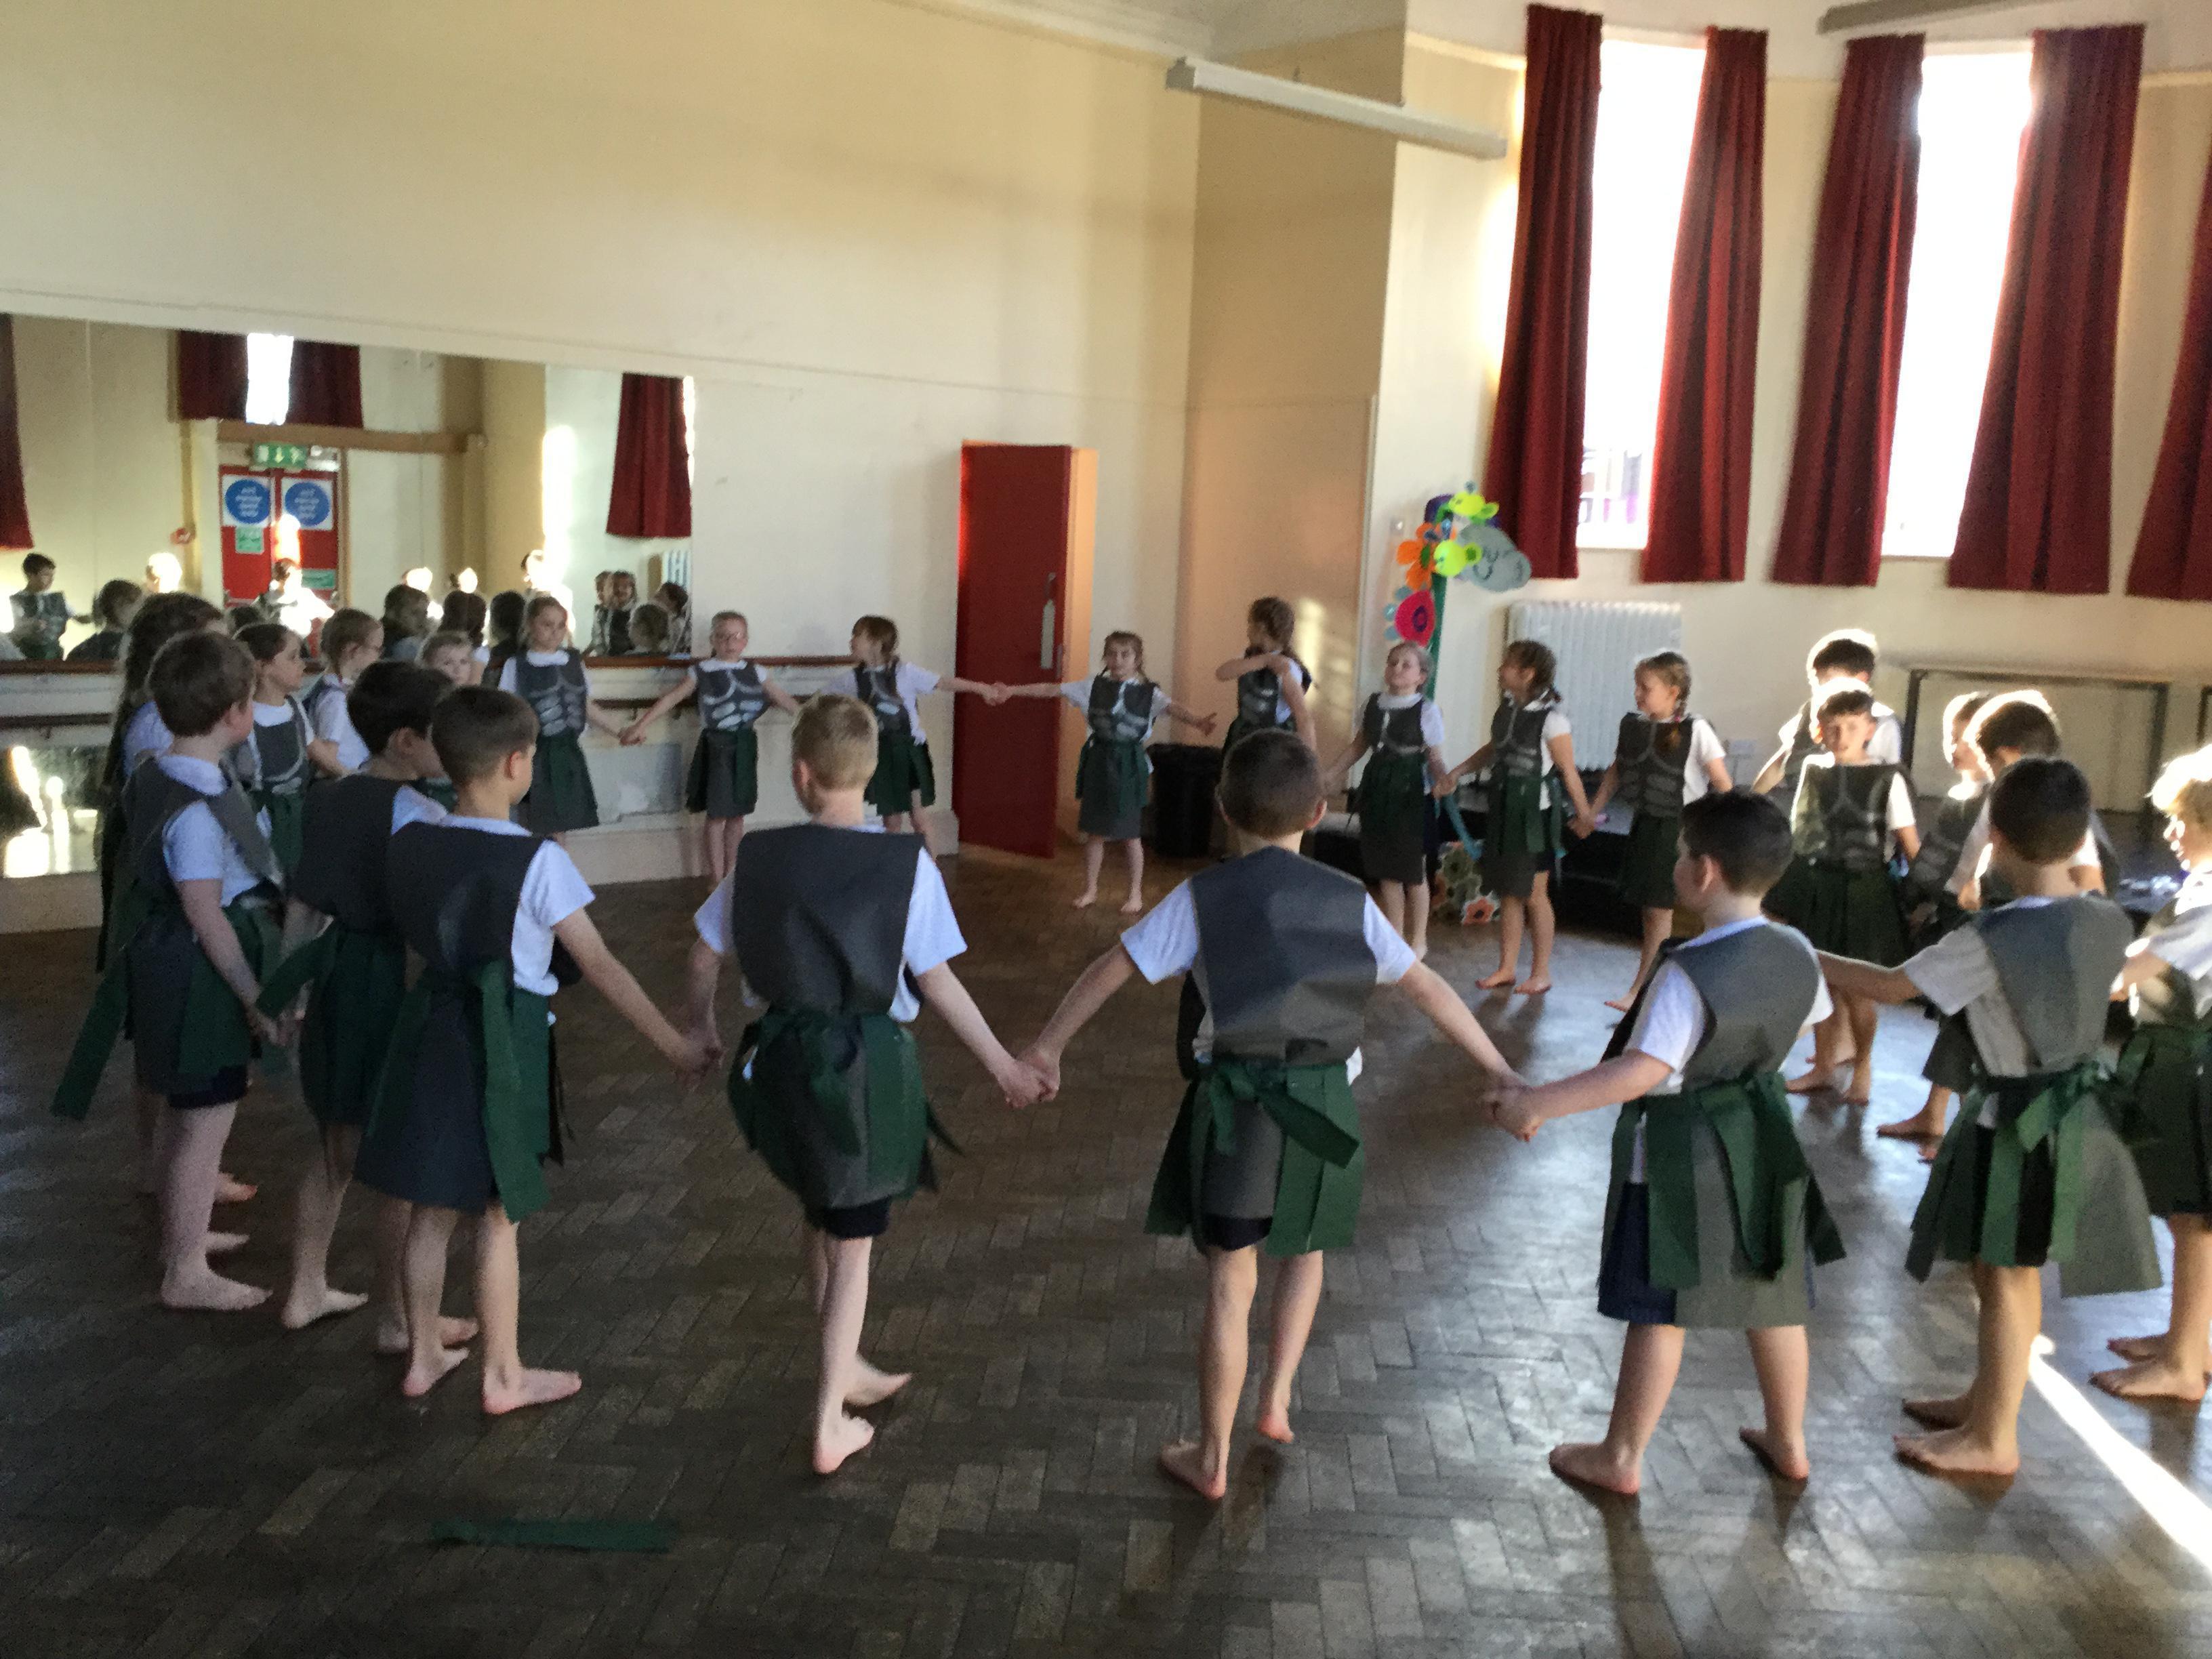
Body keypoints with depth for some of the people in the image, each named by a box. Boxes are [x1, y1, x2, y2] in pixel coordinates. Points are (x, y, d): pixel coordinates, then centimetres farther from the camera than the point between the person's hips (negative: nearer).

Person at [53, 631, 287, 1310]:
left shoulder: (152, 780, 4)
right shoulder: (199, 810, -25)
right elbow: (207, 915, -24)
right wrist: (255, 997, -17)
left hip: (168, 965, 10)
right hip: (203, 975, -10)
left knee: (182, 1112, 24)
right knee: (208, 1121, 2)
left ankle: (180, 1233, 41)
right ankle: (186, 1274, 13)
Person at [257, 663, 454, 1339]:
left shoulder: (328, 800, 5)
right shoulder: (419, 816, -19)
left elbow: (303, 907, 11)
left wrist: (290, 988, 20)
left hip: (336, 979, 8)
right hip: (398, 983, -8)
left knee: (335, 1146, 23)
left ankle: (306, 1290, 37)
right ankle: (397, 1320, 17)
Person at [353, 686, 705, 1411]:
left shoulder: (409, 844, -2)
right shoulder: (537, 860, -18)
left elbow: (416, 934, 10)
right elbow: (599, 966, -17)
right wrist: (673, 1044, -11)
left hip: (431, 1027, 6)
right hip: (504, 1041, -5)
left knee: (432, 1208, 18)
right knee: (498, 1217, 7)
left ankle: (423, 1357, 33)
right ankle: (504, 1377, 21)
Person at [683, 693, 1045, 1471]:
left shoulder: (758, 855, -5)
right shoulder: (907, 862, -15)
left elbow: (705, 953, 6)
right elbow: (936, 981, -12)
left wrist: (701, 1026, 26)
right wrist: (1003, 1065, -2)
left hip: (782, 1057, 3)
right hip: (868, 1064, -3)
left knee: (822, 1219, 25)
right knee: (853, 1244, 12)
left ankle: (847, 1370, 44)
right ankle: (830, 1426, 19)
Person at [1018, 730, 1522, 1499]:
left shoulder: (1202, 897, -4)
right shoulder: (1349, 900, 1)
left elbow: (1112, 970, -2)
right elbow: (1429, 989, 3)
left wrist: (1048, 1043, 10)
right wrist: (1502, 1073, 10)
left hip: (1234, 1099, -1)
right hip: (1323, 1103, 2)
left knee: (1231, 1281, 8)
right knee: (1306, 1248, 28)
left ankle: (1212, 1458, 20)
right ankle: (1278, 1397, 27)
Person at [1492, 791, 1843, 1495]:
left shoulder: (1689, 972, -27)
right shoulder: (1797, 955, -4)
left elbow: (1644, 1070, -33)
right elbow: (1814, 1018, 15)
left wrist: (1540, 1103, -32)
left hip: (1681, 1157, -7)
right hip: (1764, 1145, 7)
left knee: (1659, 1311, 4)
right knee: (1773, 1300, 20)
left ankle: (1620, 1459, 18)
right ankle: (1788, 1443, 37)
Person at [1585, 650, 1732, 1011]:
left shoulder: (1695, 731, -13)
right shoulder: (1631, 725, 3)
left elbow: (1723, 784, -11)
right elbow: (1616, 772, 15)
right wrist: (1593, 812, 13)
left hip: (1678, 828, -6)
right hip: (1644, 824, 6)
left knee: (1660, 910, -4)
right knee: (1648, 910, 10)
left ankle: (1639, 991, -1)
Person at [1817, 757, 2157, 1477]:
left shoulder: (1992, 938, -25)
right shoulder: (2109, 922, -5)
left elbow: (1892, 987, -16)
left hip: (2019, 1123, -7)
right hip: (2076, 1112, 7)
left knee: (2008, 1279, 6)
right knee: (2002, 1272, 21)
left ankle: (1994, 1440, 20)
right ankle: (1987, 1400, 37)